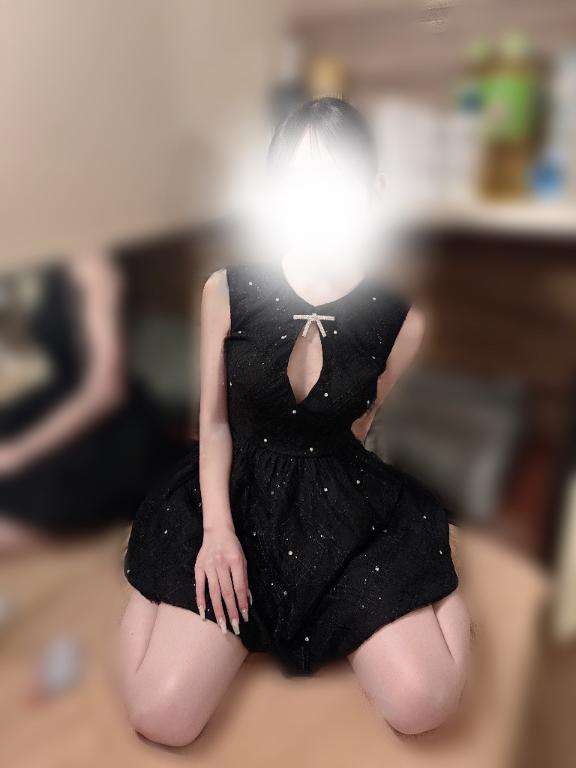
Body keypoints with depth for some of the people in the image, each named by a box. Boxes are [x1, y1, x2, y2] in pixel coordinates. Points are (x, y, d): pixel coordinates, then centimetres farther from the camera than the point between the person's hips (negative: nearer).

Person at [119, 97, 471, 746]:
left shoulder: (399, 316, -8)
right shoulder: (226, 290, -6)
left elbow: (355, 430, 6)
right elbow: (214, 421, -1)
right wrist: (217, 529, -11)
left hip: (342, 504, 1)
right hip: (235, 497, 0)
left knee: (422, 708, -12)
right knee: (160, 720, -11)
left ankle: (441, 591, 21)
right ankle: (148, 595, 20)